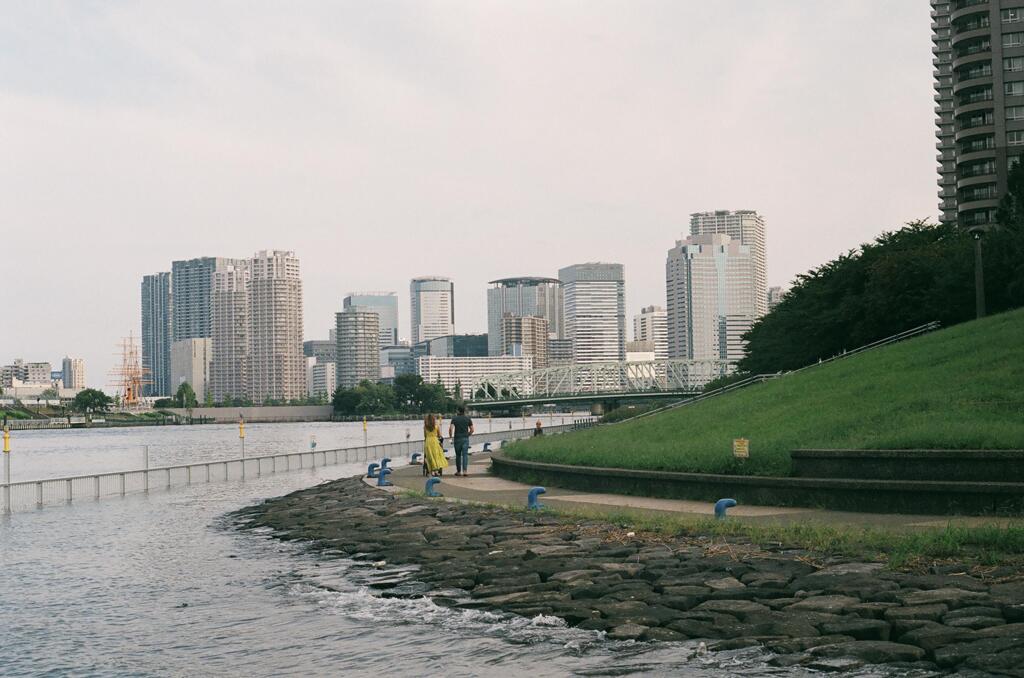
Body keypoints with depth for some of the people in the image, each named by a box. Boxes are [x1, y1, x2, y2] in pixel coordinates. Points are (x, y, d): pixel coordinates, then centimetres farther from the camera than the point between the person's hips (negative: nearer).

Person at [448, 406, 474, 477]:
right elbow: (472, 430, 3)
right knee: (465, 455, -3)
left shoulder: (455, 419, -2)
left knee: (458, 455, 9)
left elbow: (451, 429, -13)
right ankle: (465, 470, -16)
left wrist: (450, 436, 3)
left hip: (457, 439, 0)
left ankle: (458, 471, 14)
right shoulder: (468, 419, 1)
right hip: (465, 439, 0)